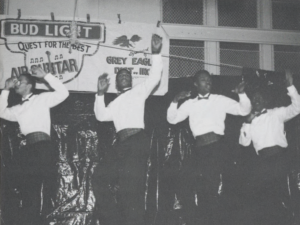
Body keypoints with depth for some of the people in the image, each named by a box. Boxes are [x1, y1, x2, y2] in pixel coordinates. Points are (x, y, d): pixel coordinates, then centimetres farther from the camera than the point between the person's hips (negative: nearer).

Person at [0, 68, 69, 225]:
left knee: (47, 190, -8)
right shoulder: (18, 109, 24)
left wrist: (45, 76, -3)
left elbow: (63, 93, -1)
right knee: (29, 194, 5)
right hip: (28, 149, 6)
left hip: (42, 146, -6)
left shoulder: (42, 99, 8)